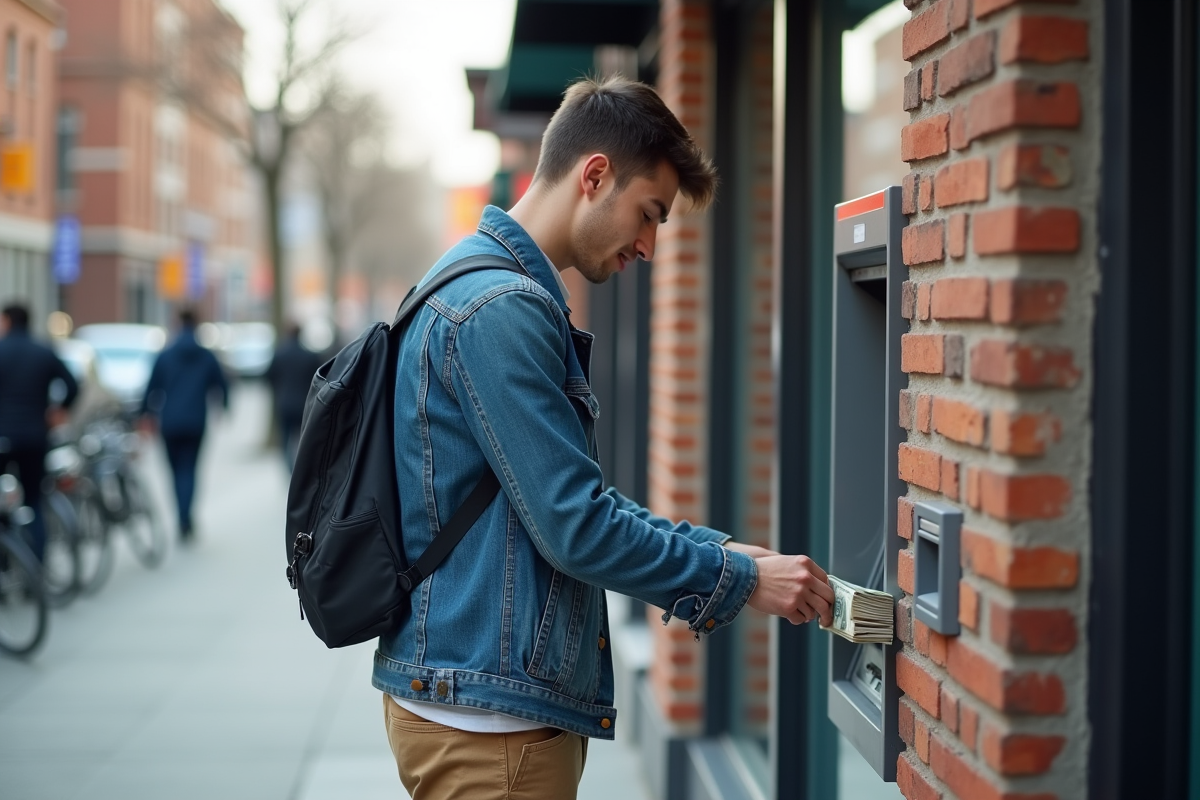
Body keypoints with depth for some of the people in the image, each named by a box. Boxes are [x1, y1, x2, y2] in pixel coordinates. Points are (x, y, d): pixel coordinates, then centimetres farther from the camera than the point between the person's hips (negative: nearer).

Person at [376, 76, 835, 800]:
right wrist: (740, 577, -11)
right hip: (487, 716, -10)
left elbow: (577, 498, 19)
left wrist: (717, 550, 10)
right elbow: (575, 528, -21)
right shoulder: (500, 311, -19)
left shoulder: (498, 291, 15)